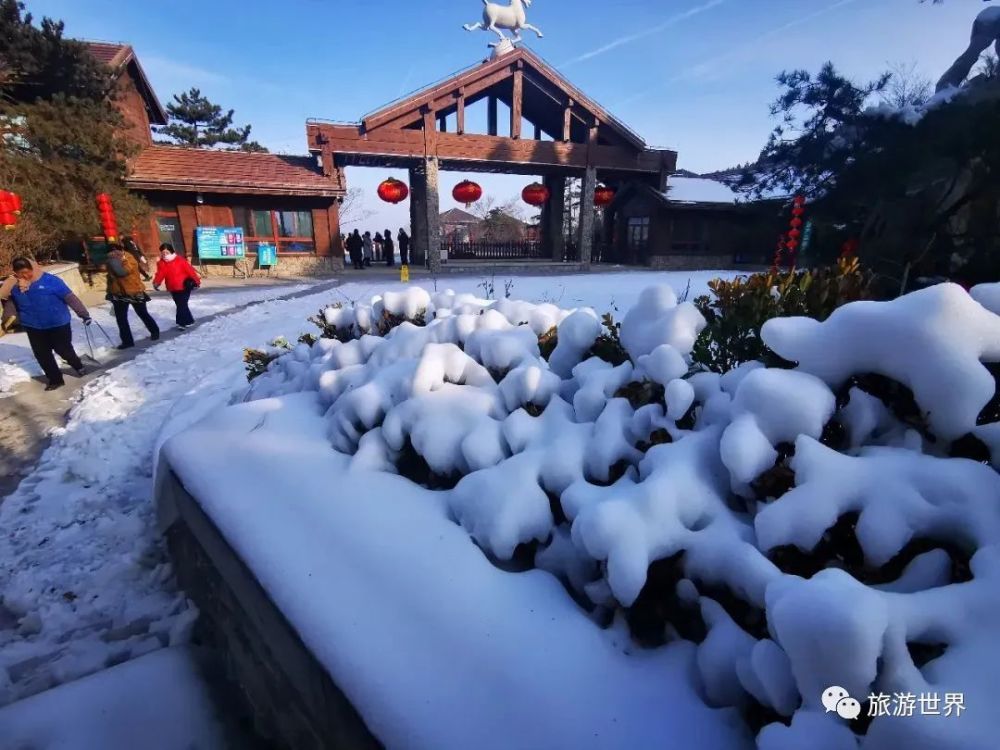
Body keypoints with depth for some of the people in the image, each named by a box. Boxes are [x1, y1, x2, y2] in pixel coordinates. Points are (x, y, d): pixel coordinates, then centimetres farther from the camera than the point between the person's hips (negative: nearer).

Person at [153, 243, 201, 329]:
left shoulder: (180, 260, -12)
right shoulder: (161, 263, 0)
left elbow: (190, 270, -9)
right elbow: (160, 274, -10)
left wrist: (197, 281, -8)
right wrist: (156, 283, -28)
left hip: (184, 287, -5)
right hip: (173, 289, 6)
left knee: (182, 305, -6)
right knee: (181, 305, 13)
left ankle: (182, 322, 4)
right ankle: (189, 321, 24)